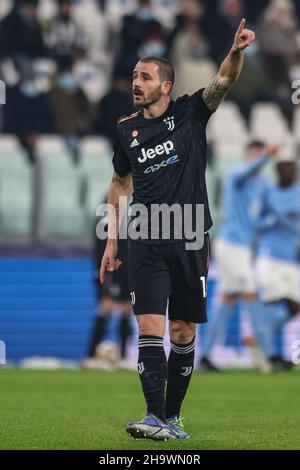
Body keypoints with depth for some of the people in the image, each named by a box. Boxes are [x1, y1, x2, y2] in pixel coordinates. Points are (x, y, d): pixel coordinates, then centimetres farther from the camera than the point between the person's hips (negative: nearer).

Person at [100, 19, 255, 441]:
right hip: (145, 243, 1)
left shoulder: (190, 113, 1)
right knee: (150, 326, -11)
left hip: (189, 240, -1)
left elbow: (223, 81, -15)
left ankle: (172, 416, 14)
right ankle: (156, 418, -16)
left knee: (183, 333, 4)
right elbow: (119, 185, 20)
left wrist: (237, 52, -37)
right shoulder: (127, 130, 9)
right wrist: (111, 243, 15)